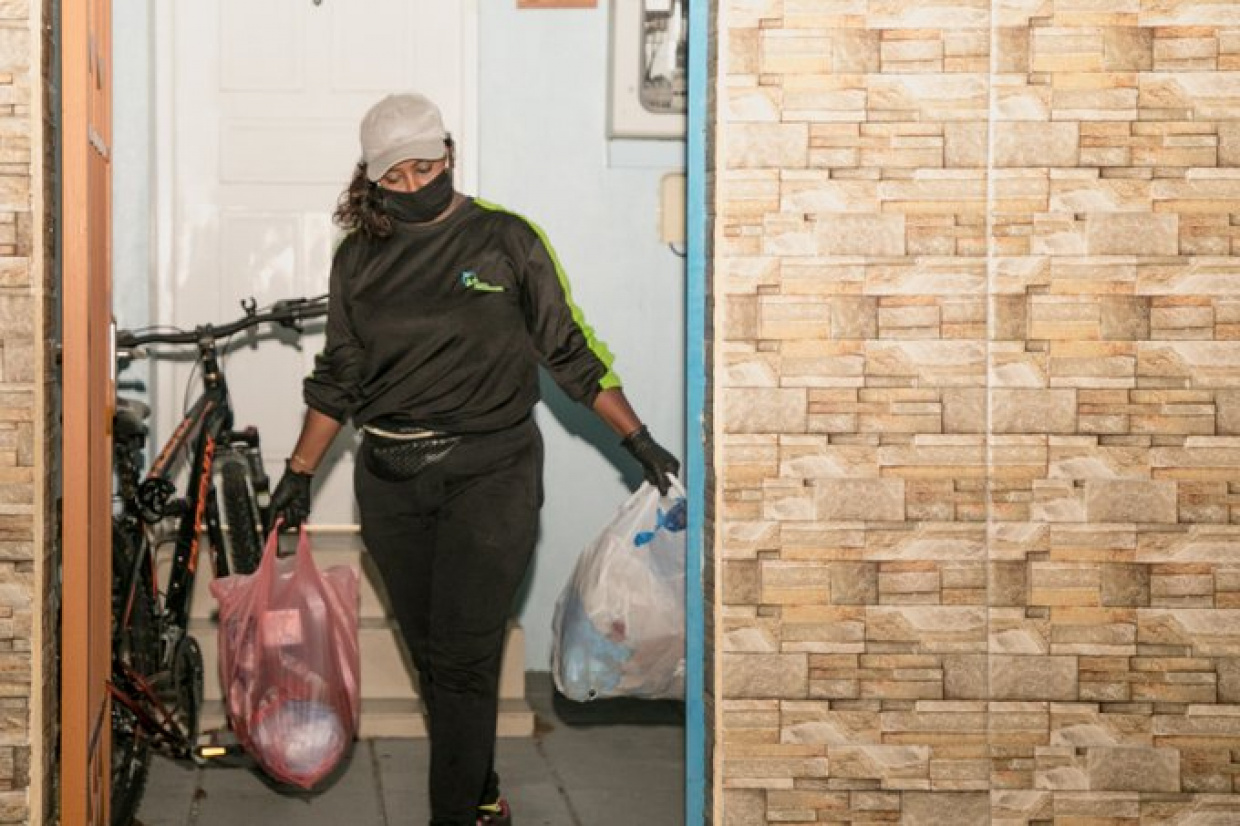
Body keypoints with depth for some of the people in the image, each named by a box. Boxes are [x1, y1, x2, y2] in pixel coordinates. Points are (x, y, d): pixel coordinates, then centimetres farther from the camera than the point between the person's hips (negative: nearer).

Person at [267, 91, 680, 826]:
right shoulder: (359, 257, 7)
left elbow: (570, 351, 1)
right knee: (432, 653, 9)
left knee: (462, 655, -9)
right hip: (391, 481, 4)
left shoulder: (505, 240, -3)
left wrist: (638, 438, -2)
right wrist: (300, 474, 14)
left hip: (490, 472, -4)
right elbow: (339, 378, 15)